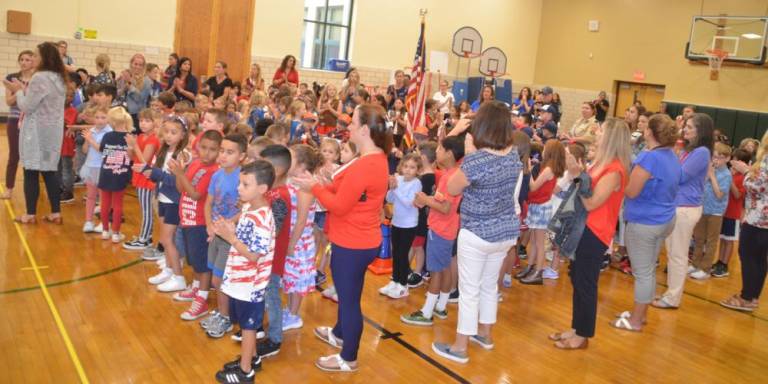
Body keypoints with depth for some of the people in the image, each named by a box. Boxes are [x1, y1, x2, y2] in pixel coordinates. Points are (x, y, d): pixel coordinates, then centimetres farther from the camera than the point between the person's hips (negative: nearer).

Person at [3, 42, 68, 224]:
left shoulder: (39, 78, -16)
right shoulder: (60, 79, 10)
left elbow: (27, 107, -12)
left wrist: (18, 91, 4)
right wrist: (25, 90, 14)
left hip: (37, 132, -8)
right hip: (53, 132, 8)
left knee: (31, 172, 1)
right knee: (50, 171, 10)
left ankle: (30, 214, 7)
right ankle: (56, 213, 11)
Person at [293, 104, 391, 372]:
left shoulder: (365, 165, -27)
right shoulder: (376, 158, 6)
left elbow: (339, 206, -24)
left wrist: (314, 187, -11)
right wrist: (321, 185, 3)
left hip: (353, 244, -10)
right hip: (357, 240, 10)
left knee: (349, 298, 4)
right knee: (346, 292, 27)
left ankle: (348, 359, 20)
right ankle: (339, 334, 49)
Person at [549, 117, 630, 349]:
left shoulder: (614, 171, -20)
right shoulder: (602, 164, 10)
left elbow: (591, 203, -21)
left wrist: (576, 175, -21)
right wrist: (577, 173, -2)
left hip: (595, 233, -9)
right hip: (584, 228, 9)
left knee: (586, 284, 1)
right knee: (577, 281, 16)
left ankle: (583, 336, 14)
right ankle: (576, 328, 28)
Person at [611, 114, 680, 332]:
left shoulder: (649, 157, -22)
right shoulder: (672, 157, 8)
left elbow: (631, 191, -20)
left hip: (644, 222, -9)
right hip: (664, 220, 9)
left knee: (642, 272, 1)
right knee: (649, 270, 18)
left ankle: (635, 321, 12)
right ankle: (640, 313, 30)